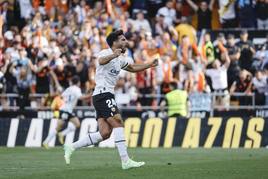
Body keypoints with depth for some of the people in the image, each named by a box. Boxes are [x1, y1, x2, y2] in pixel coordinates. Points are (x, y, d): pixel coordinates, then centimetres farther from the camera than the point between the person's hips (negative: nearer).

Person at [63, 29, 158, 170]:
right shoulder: (106, 53, -8)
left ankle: (71, 147, 6)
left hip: (106, 96, 9)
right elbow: (101, 61, -33)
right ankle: (125, 161, -18)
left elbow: (132, 68, 39)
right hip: (103, 94, -9)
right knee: (118, 124, -16)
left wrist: (149, 65, 28)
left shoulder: (120, 59, 20)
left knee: (105, 133, -1)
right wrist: (113, 55, -54)